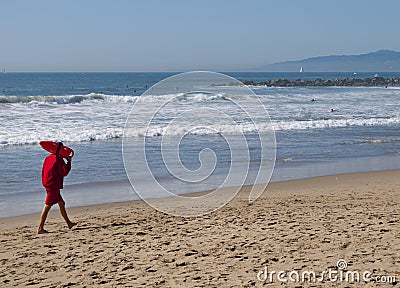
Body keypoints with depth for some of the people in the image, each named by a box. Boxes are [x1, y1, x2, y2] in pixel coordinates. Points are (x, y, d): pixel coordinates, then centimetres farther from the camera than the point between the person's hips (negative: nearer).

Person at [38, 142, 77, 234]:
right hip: (53, 186, -10)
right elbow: (64, 172, -13)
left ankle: (69, 223, 25)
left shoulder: (48, 158, 11)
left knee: (61, 203, 17)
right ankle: (40, 228, -4)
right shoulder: (58, 159, -15)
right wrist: (69, 162, -5)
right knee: (47, 206, -7)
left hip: (47, 184, 10)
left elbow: (44, 171, 17)